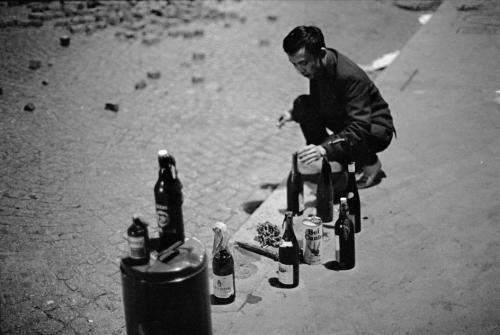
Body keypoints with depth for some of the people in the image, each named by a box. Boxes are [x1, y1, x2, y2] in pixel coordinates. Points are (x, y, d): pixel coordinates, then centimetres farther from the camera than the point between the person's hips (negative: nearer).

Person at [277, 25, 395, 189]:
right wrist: (294, 113, -4)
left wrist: (324, 149, -48)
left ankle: (370, 163, -2)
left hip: (376, 130, -8)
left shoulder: (350, 76, -33)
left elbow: (359, 129, -37)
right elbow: (318, 102, 13)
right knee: (302, 104, -9)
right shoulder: (316, 68, -8)